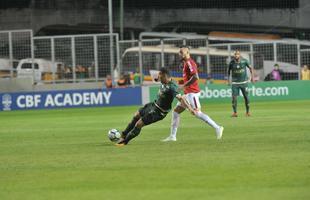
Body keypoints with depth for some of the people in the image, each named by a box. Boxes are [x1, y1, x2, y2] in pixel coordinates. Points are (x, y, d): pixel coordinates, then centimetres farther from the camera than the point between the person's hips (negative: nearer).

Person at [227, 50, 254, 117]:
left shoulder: (244, 61, -6)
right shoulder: (231, 63, -5)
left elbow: (250, 68, 8)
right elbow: (228, 71, 10)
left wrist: (252, 76, 2)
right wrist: (229, 79, 3)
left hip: (244, 82, 0)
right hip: (235, 83, 0)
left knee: (246, 97, 3)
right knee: (234, 97, -8)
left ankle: (248, 112, 16)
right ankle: (235, 112, 2)